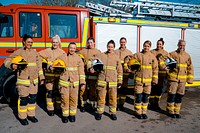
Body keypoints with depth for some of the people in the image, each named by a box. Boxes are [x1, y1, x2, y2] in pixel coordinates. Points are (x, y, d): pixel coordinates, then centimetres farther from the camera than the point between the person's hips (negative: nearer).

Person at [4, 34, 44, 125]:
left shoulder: (35, 53, 11)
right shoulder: (18, 52, -3)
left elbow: (39, 66, 14)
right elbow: (7, 61, -2)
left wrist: (41, 77, 12)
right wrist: (12, 65, -24)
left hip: (34, 80, 5)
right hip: (23, 81, -4)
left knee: (33, 98, 11)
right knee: (23, 99, 1)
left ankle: (31, 115, 26)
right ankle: (22, 117, 15)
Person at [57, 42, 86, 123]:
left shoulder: (78, 58, 5)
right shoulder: (62, 57, 5)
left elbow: (81, 71, 3)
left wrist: (82, 82, -1)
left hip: (74, 83, 0)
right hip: (64, 82, 0)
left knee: (74, 99, 6)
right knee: (65, 99, 3)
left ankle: (72, 115, 21)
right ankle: (65, 115, 17)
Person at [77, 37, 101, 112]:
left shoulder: (98, 52, 9)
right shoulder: (83, 51, 7)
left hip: (94, 75, 1)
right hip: (84, 74, 0)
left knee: (93, 90, 8)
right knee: (83, 90, 4)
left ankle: (92, 105, 21)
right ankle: (83, 105, 16)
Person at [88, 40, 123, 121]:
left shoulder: (116, 57, 7)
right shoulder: (101, 55, 5)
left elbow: (119, 71, 9)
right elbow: (92, 61, 0)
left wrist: (119, 82, 6)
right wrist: (90, 68, -21)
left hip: (112, 81, 1)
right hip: (102, 80, 0)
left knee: (113, 98, 6)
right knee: (101, 97, 6)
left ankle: (113, 113, 22)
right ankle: (99, 112, 21)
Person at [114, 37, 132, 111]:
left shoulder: (129, 53, 11)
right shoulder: (115, 52, 7)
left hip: (125, 73, 2)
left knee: (124, 89, 6)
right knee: (117, 89, -1)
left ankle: (121, 104, 18)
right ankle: (116, 104, 11)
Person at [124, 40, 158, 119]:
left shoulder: (152, 57, 3)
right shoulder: (137, 55, -2)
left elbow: (155, 69, 5)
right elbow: (127, 59, 7)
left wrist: (155, 79, 1)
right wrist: (126, 68, -3)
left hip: (148, 80, 2)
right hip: (138, 79, -2)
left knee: (146, 97, 9)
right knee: (138, 97, 1)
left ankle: (144, 112, 22)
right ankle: (138, 112, 14)